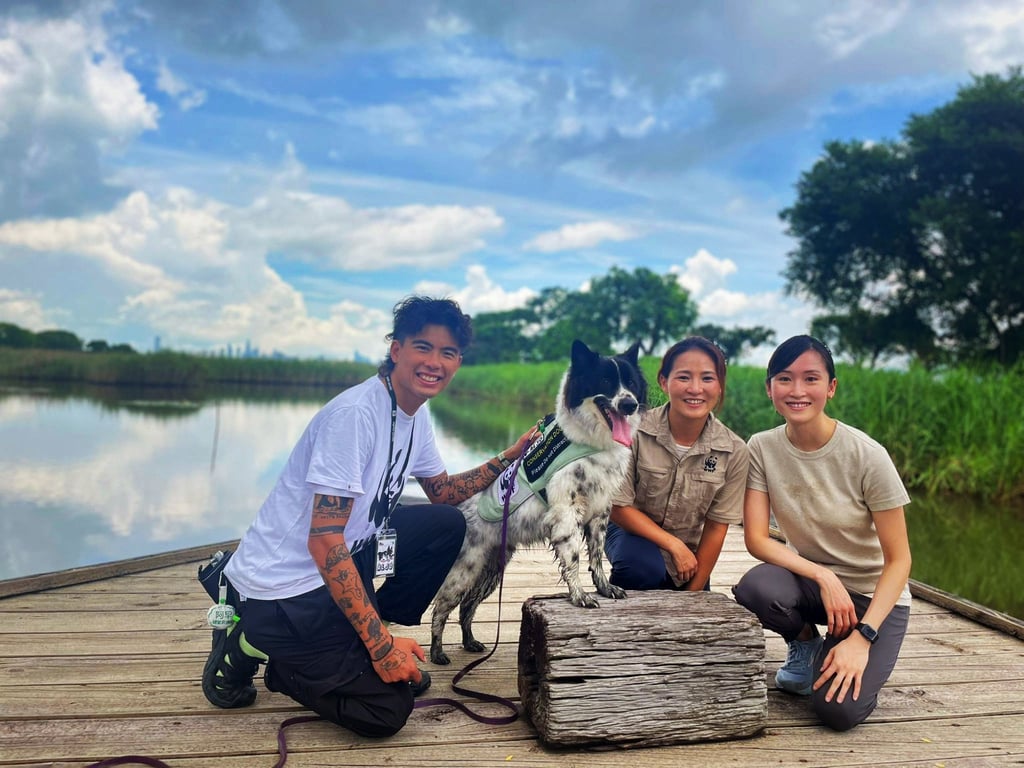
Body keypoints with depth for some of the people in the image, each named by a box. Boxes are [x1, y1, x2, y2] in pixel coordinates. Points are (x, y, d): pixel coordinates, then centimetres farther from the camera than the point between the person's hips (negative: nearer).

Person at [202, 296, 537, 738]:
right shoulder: (355, 414, -25)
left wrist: (510, 458, 4)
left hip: (344, 559, 9)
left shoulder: (416, 415, 3)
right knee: (386, 710, -9)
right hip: (282, 587, -9)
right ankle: (247, 648, 6)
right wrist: (381, 643, -24)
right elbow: (324, 542, -27)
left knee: (447, 525, 3)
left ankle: (349, 647, 9)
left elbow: (443, 491, 19)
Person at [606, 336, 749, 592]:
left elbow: (716, 528, -7)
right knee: (642, 567, -33)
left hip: (687, 557, 3)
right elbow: (619, 507, -16)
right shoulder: (635, 431, -23)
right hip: (634, 534, -3)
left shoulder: (734, 451, -15)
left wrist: (693, 594, -6)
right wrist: (675, 545, -20)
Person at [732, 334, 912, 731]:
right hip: (809, 579, 3)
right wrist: (824, 577, -27)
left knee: (838, 710, -24)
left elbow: (898, 560, -16)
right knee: (755, 588, -33)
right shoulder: (762, 448, -12)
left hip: (873, 594, -2)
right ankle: (805, 644, 3)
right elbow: (756, 538, -14)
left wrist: (862, 638, -24)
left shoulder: (867, 456, -21)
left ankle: (858, 657, 12)